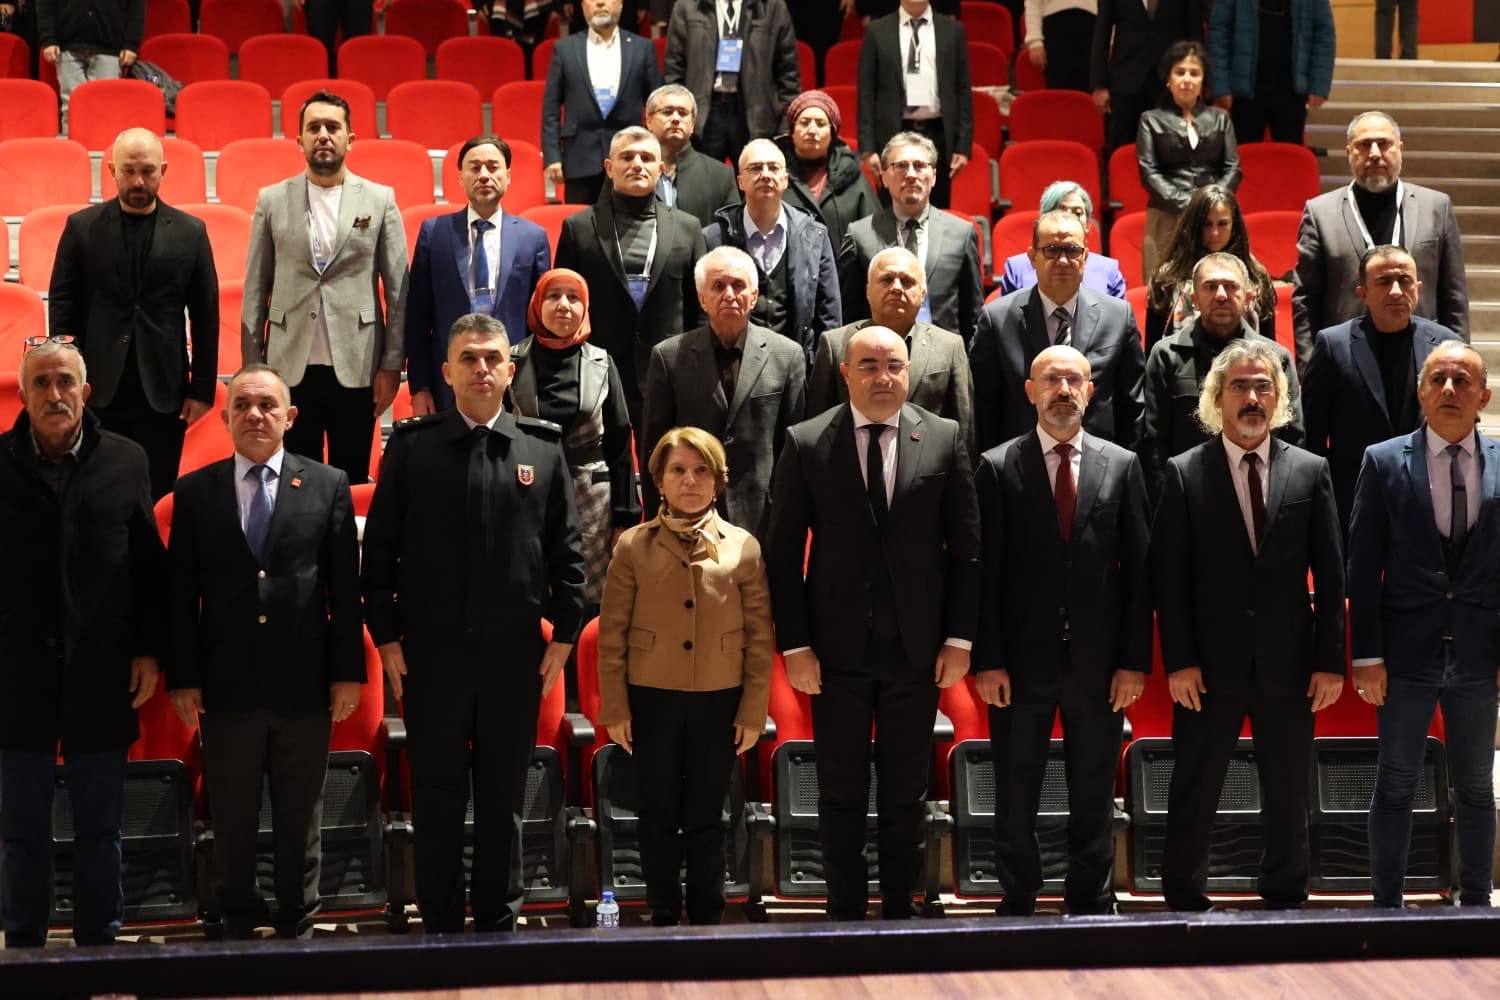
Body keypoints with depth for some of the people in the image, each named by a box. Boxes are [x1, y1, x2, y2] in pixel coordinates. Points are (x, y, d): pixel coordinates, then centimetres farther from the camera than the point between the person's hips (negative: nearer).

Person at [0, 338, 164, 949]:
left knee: (99, 830, 10)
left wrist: (148, 651, 0)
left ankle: (100, 944, 19)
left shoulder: (125, 462, 1)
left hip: (101, 676, 1)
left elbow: (149, 566, 3)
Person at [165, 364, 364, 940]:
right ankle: (236, 925, 19)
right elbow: (180, 594, 3)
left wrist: (348, 670, -1)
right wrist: (182, 677, -2)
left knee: (300, 820, 9)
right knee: (232, 821, 8)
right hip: (226, 684, 0)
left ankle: (296, 926, 19)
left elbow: (345, 588, 3)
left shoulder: (328, 487, 4)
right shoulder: (194, 492, 5)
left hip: (304, 683, 0)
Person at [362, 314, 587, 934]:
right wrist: (386, 637, -3)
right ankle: (440, 926, 13)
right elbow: (380, 548, 2)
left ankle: (499, 924, 18)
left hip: (516, 653, 1)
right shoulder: (412, 445, 2)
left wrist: (564, 633, 1)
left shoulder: (543, 447, 5)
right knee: (436, 796, 5)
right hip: (432, 652, -1)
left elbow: (567, 550, 6)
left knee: (504, 797, 8)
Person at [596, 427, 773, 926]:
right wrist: (614, 709, -2)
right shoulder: (634, 546, 0)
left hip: (719, 701, 0)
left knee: (706, 817, 7)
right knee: (659, 815, 6)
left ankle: (707, 921, 16)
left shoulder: (743, 547, 2)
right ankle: (663, 918, 16)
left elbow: (760, 636, 3)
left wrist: (753, 710, 0)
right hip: (652, 699, 0)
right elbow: (612, 633, 1)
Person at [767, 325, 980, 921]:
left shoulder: (943, 440, 2)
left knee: (906, 794, 9)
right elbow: (783, 554, -1)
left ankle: (899, 910, 19)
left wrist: (959, 638, -2)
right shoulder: (806, 445, -1)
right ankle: (845, 912, 16)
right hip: (838, 649, -1)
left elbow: (965, 548, 3)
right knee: (841, 793, 6)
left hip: (917, 648, 1)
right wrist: (794, 644, -6)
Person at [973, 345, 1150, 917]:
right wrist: (987, 660, -8)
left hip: (1098, 664, 1)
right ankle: (1017, 906, 17)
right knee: (1015, 799, 6)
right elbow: (986, 572, -2)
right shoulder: (997, 468, 1)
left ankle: (1092, 906, 19)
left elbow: (1138, 569, 3)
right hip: (1023, 661, -1)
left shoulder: (1122, 466, 6)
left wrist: (1135, 660, -2)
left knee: (1094, 799, 9)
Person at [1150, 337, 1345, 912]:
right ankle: (1185, 905, 17)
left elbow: (1330, 576, 4)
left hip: (1288, 667, 2)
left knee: (1287, 799, 10)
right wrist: (1179, 661, -9)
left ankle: (1285, 903, 22)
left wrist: (1330, 661, -1)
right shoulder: (1185, 474, 0)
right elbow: (1168, 576, -3)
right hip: (1211, 668, -1)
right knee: (1193, 798, 6)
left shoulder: (1310, 472, 4)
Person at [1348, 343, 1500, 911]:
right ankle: (1387, 907, 14)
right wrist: (1366, 655, -7)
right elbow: (1363, 566, -2)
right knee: (1395, 787, 6)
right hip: (1408, 652, -1)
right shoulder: (1384, 463, 0)